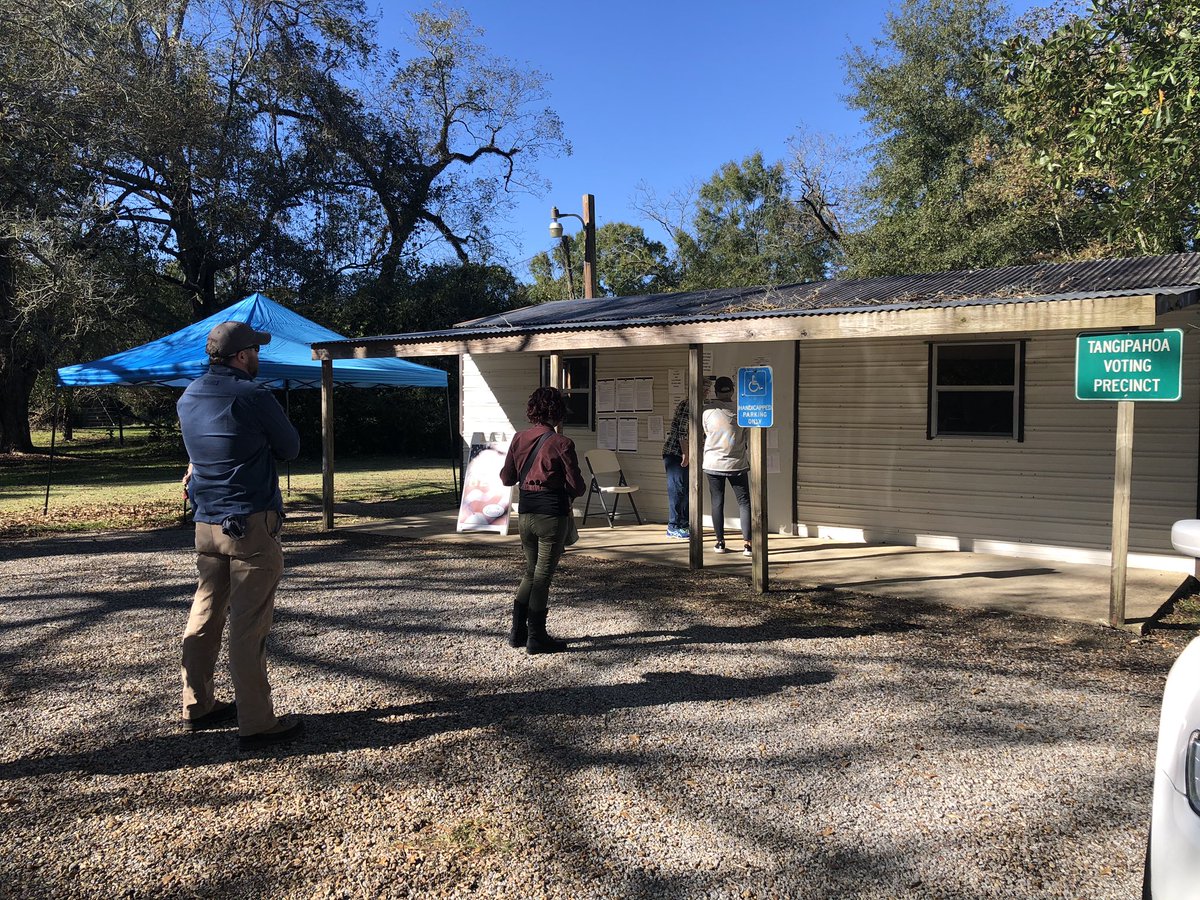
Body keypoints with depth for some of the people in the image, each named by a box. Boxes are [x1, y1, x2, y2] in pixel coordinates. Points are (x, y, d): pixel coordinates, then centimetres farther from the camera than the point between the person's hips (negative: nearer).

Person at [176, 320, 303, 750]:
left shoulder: (188, 399, 9)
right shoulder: (254, 397, -14)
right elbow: (291, 448, -2)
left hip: (206, 524, 8)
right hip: (251, 525, -7)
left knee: (204, 615, 16)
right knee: (249, 626, -4)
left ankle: (198, 706, 27)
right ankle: (257, 723, 2)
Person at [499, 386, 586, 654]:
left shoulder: (519, 438, 2)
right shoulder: (562, 444, -12)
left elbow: (507, 478, 8)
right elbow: (576, 486, -10)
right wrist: (578, 489, 13)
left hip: (525, 514, 5)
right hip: (553, 515, -5)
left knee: (531, 572, 20)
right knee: (543, 576, 4)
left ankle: (517, 631, 21)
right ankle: (536, 638, 11)